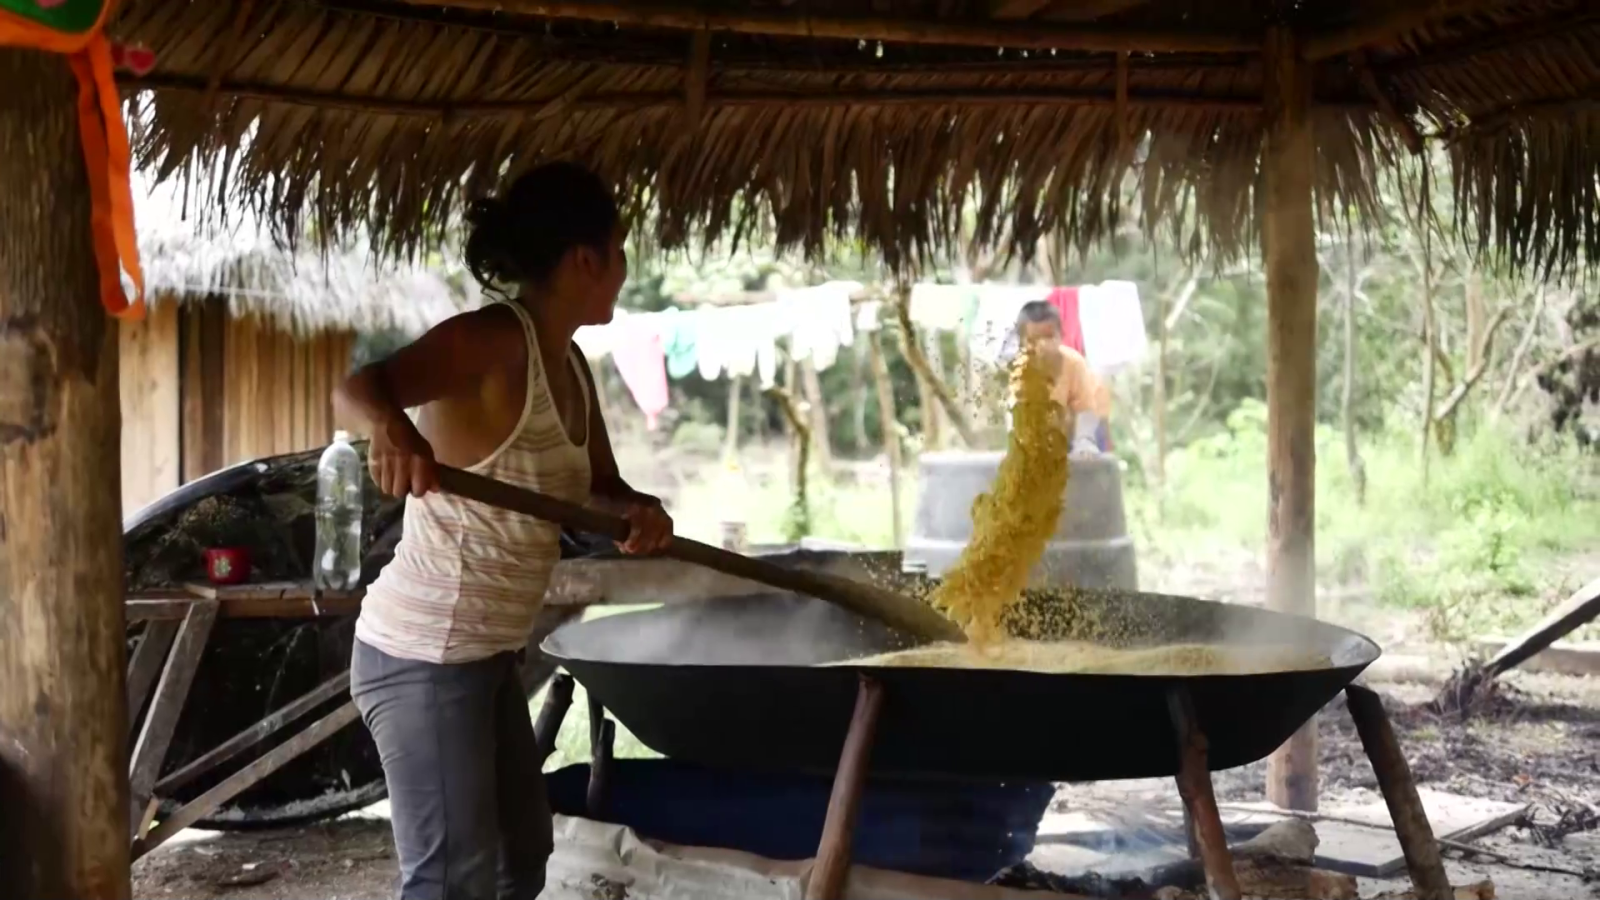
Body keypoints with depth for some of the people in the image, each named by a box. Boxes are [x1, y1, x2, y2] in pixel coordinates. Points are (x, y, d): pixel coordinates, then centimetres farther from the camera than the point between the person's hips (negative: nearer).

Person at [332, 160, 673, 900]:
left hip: (486, 653, 10)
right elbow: (357, 387, -35)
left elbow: (599, 490, 13)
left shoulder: (569, 364, 8)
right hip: (422, 656, -10)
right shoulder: (492, 341, -19)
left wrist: (640, 511, -11)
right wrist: (390, 425, -59)